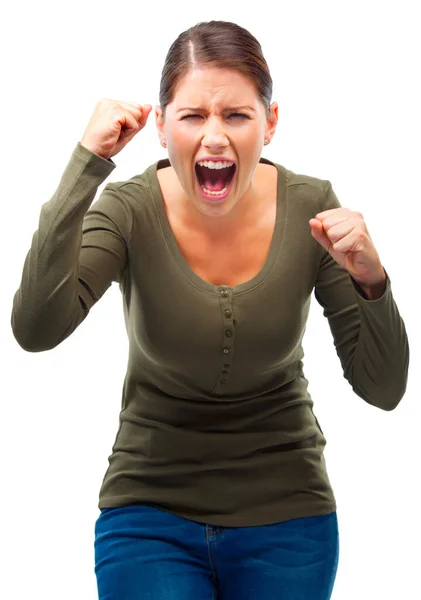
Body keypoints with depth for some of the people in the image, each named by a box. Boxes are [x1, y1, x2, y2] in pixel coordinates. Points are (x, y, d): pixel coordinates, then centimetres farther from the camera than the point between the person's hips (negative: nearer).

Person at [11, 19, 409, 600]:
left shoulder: (311, 208, -11)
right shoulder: (130, 211, -14)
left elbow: (384, 390, -8)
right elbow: (36, 329, -32)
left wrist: (370, 280, -26)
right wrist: (87, 161, -31)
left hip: (286, 514, 2)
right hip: (152, 510, -1)